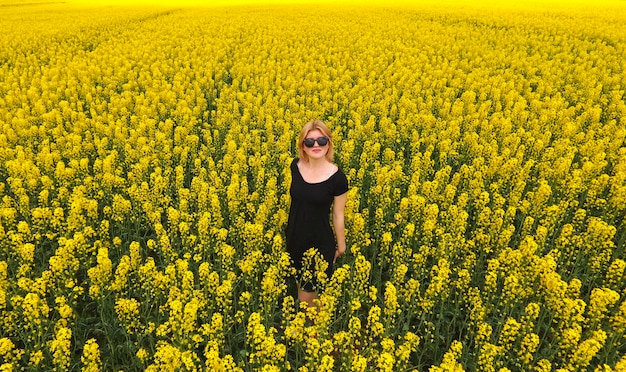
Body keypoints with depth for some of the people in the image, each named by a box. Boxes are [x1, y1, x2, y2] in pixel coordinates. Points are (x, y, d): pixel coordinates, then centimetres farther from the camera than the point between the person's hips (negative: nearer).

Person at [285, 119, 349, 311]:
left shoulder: (337, 178, -18)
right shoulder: (295, 166, -6)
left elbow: (338, 215, -8)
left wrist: (341, 245, 3)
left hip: (321, 244, -4)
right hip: (294, 239, 5)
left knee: (308, 296, 6)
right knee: (301, 287, 21)